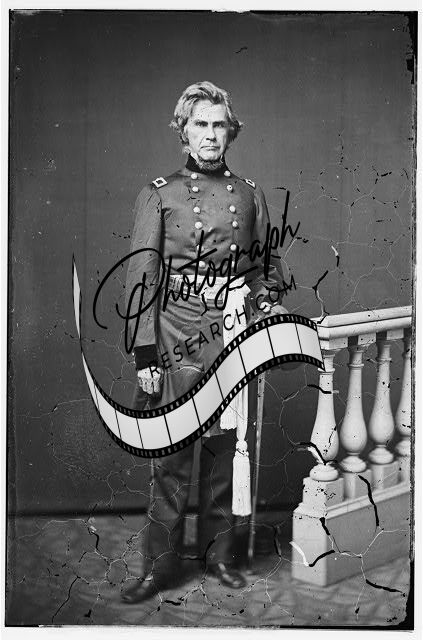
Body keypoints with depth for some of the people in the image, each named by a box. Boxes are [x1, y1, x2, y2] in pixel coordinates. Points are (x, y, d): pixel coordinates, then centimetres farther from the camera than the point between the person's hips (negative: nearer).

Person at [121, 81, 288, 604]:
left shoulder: (249, 193, 10)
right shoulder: (159, 194, 1)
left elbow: (268, 265, 18)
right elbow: (141, 277, -4)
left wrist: (267, 303, -1)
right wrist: (145, 353, -11)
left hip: (237, 331, 3)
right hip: (179, 334, -2)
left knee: (225, 446, 10)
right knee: (172, 452, 0)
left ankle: (218, 551, 25)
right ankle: (160, 563, 14)